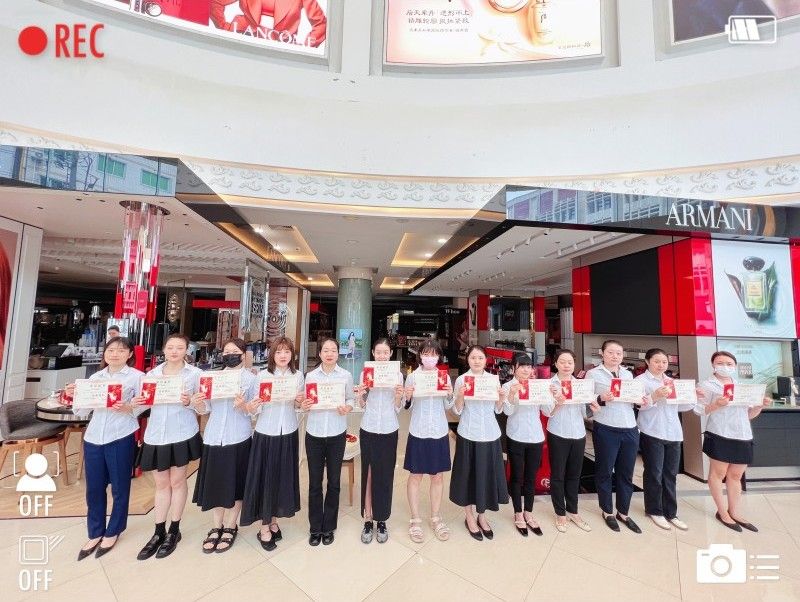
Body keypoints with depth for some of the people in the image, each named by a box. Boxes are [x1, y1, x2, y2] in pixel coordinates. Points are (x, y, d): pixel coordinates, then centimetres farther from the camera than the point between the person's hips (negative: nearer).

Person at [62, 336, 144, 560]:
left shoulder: (136, 376, -4)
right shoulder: (95, 377, 10)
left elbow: (144, 405, -9)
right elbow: (82, 412, 11)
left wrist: (128, 408, -27)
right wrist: (73, 396, -6)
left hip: (121, 438, -4)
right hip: (93, 438, 5)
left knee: (119, 488, 9)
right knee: (94, 488, 14)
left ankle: (113, 532, 30)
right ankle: (95, 533, 34)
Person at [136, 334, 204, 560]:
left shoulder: (195, 373, -5)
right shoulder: (152, 374, 5)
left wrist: (189, 402, -26)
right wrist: (139, 402, -14)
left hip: (182, 435, -3)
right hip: (156, 435, 3)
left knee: (177, 482, 11)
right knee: (161, 484, 14)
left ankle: (174, 531, 29)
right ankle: (159, 532, 30)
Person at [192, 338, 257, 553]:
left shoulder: (251, 379, -2)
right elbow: (205, 409, 8)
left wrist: (243, 405, -26)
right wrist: (198, 402, -13)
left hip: (238, 439, -3)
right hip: (213, 437, 3)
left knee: (235, 485, 8)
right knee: (214, 484, 12)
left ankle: (230, 528, 27)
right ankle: (216, 527, 32)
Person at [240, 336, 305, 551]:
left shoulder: (298, 375, -1)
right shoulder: (262, 375, -8)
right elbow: (257, 408, -8)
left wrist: (299, 401, -13)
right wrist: (251, 408, -30)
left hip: (288, 434, 3)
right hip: (266, 434, -2)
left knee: (284, 477, 13)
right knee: (264, 478, 6)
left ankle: (274, 521, 36)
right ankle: (264, 528, 26)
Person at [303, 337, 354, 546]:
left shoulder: (346, 375, -3)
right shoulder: (310, 376, 0)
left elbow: (350, 400, 1)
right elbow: (306, 401, 4)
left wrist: (347, 408, -19)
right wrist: (304, 406, -17)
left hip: (337, 434, 0)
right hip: (314, 434, 1)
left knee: (334, 482, 11)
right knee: (314, 482, 10)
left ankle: (328, 527, 31)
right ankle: (315, 528, 30)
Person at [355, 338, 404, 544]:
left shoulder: (397, 375, -2)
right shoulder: (365, 373, -1)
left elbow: (398, 408, 1)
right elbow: (362, 405, 6)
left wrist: (399, 396, -19)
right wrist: (360, 394, -15)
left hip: (389, 430, 0)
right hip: (368, 429, 0)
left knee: (385, 476, 9)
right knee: (368, 475, 7)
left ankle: (382, 520, 27)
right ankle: (368, 520, 24)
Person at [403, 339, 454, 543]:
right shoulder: (412, 376, -5)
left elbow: (448, 407, 3)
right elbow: (406, 407, -1)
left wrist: (450, 394, -16)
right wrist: (408, 397, -21)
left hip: (439, 432, 2)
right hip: (418, 433, -2)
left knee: (438, 476, 13)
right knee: (415, 476, 9)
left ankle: (436, 518, 32)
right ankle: (415, 520, 26)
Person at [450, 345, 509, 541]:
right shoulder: (461, 379, -6)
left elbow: (497, 410, 7)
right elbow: (457, 411, -6)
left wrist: (502, 398, -11)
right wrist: (460, 396, -24)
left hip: (490, 434, 3)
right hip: (469, 435, -3)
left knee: (488, 474, 11)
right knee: (468, 474, 8)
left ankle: (481, 515, 33)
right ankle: (469, 517, 29)